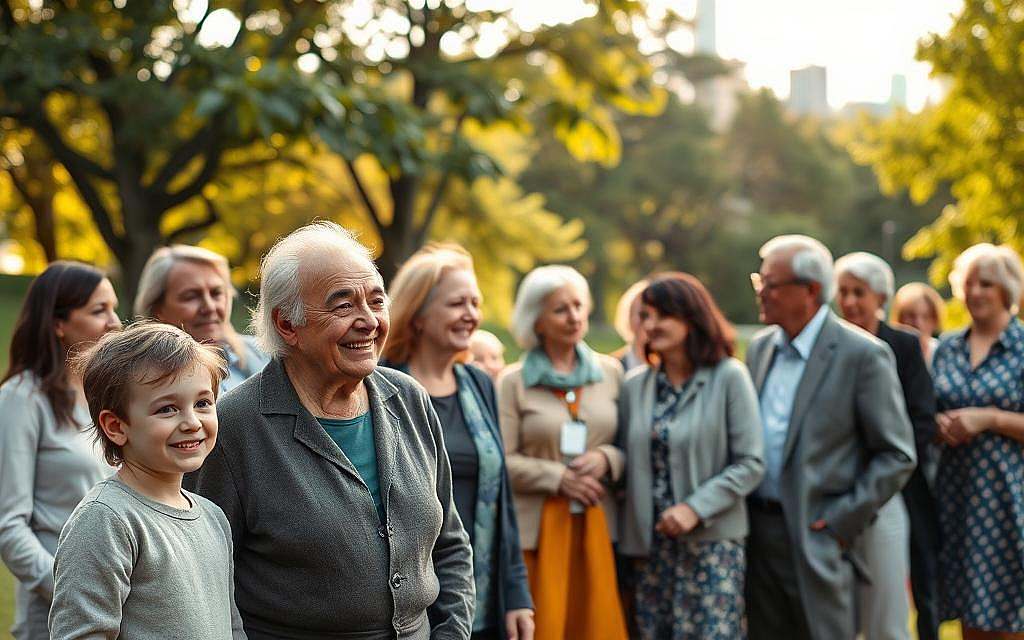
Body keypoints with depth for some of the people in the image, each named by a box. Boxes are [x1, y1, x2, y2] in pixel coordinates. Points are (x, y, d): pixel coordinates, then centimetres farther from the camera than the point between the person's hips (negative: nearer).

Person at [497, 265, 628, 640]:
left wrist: (606, 458, -6)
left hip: (598, 525, 3)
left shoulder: (610, 371, 9)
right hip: (537, 528, -3)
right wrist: (559, 478, -12)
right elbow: (502, 461, -5)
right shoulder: (513, 381, -1)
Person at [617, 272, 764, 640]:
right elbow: (627, 465, 12)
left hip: (713, 543, -4)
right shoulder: (634, 386, 8)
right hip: (649, 545, 4)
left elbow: (750, 464, -8)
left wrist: (696, 508, -16)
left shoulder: (728, 378, -4)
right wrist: (625, 540, 5)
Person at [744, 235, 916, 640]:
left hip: (817, 539, -6)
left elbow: (897, 455, -8)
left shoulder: (863, 355, -9)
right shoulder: (759, 348, 11)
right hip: (757, 530, 6)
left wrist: (842, 523, -12)